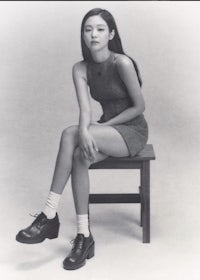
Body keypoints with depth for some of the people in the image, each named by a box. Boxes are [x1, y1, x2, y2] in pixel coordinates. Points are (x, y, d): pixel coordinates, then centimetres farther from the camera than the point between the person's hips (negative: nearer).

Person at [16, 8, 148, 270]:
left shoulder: (122, 63, -17)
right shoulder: (81, 69, 0)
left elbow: (139, 106, -12)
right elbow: (85, 108, -14)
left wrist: (102, 126, -14)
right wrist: (84, 133, -36)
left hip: (133, 131, -5)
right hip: (105, 130, 5)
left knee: (68, 135, -30)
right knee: (79, 156, -30)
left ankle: (50, 215, -25)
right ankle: (84, 237, -27)